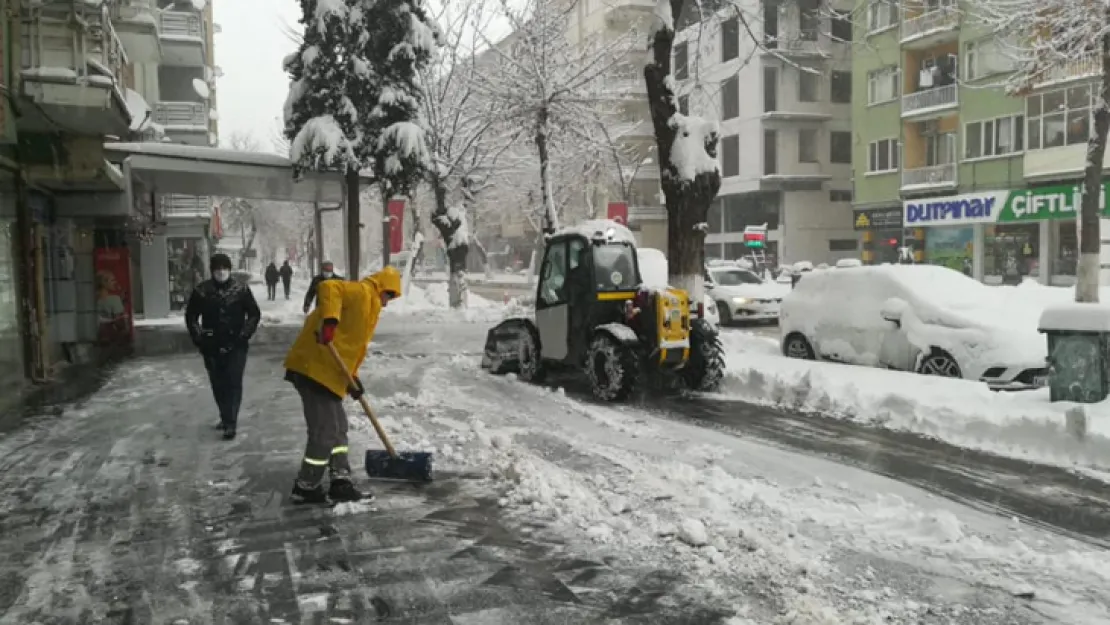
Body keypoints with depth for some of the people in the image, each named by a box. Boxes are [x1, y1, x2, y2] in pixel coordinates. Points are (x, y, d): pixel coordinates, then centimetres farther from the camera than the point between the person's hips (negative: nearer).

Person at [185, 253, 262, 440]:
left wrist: (244, 335, -4)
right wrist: (199, 339, 1)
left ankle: (230, 423, -7)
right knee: (218, 384, 11)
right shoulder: (201, 291, -1)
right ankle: (226, 418, 29)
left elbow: (254, 314, 5)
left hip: (235, 345, -2)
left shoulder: (241, 290, -3)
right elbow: (191, 316, 10)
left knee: (234, 383, -8)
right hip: (211, 346, 2)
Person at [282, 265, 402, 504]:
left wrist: (351, 378, 15)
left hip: (327, 371, 11)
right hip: (314, 368, -11)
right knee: (325, 431, -4)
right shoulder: (362, 293, -7)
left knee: (337, 427, 15)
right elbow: (329, 288, -26)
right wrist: (329, 321, -38)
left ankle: (341, 483, 19)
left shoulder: (367, 304, 24)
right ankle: (306, 488, 8)